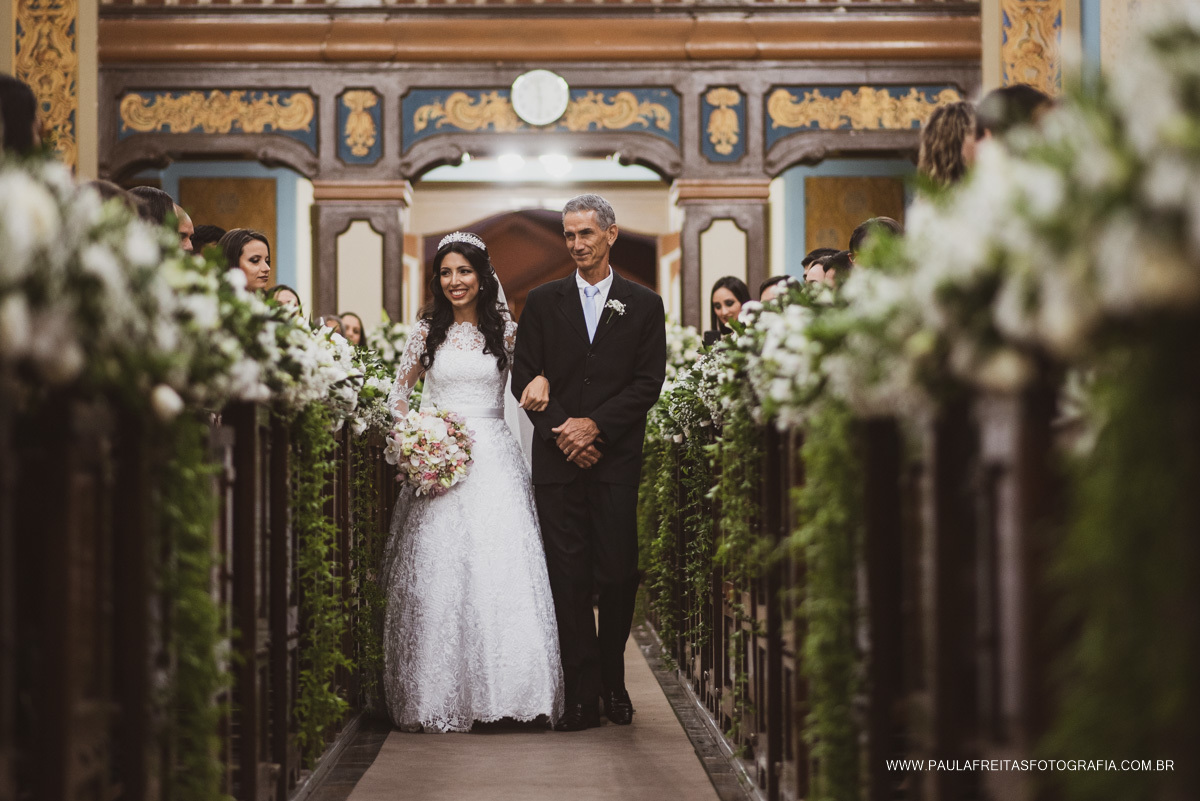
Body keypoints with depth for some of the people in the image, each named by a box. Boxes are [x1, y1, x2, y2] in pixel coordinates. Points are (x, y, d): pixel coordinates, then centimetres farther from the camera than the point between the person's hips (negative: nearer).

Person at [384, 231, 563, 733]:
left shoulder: (505, 330, 7)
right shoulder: (427, 331, 8)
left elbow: (536, 368, 14)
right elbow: (399, 392, 15)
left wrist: (541, 380, -10)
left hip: (494, 460, 0)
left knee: (502, 572, -8)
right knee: (439, 572, -3)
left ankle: (505, 690, 0)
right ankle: (440, 697, 4)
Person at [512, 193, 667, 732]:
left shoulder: (643, 306, 7)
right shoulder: (542, 303, 10)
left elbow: (648, 383, 0)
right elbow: (524, 379, 5)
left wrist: (594, 425, -10)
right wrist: (563, 432, -7)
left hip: (616, 460, -1)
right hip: (558, 462, 1)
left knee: (619, 575, -1)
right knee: (568, 577, -2)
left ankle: (613, 681, 17)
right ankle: (583, 695, 0)